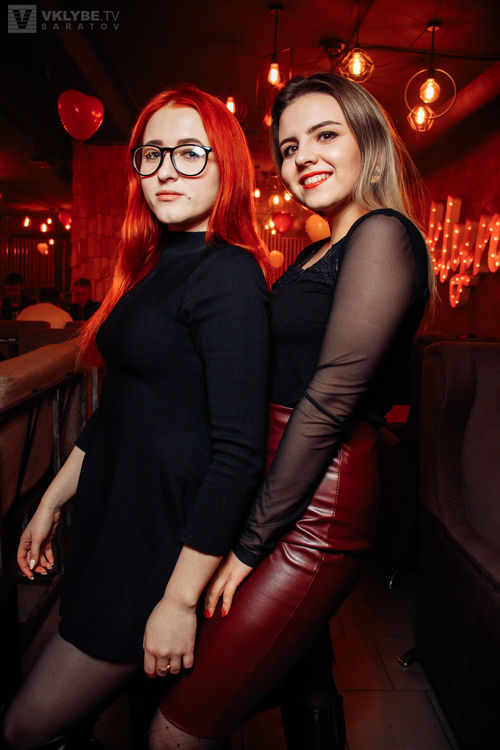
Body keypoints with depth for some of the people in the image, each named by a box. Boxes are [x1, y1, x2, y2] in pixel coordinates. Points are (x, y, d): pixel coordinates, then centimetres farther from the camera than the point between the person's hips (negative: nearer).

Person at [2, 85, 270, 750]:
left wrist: (180, 598, -19)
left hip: (170, 539, -8)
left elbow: (239, 452, -22)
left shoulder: (227, 276, -17)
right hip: (120, 515, 8)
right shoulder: (155, 267, 10)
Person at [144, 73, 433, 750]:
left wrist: (252, 542, -13)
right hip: (290, 499, 9)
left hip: (315, 511, -9)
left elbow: (331, 400, -18)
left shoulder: (382, 235, -11)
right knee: (304, 686, 25)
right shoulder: (315, 256, 17)